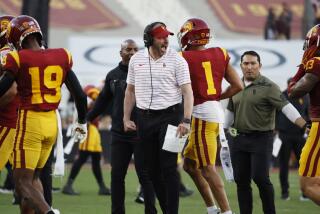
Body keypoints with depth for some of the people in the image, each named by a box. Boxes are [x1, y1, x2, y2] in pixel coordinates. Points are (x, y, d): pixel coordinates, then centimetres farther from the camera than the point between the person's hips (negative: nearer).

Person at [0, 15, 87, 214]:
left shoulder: (18, 59, -11)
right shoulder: (61, 57, 4)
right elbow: (80, 94, 10)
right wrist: (82, 122, 24)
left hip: (30, 121, -6)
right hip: (52, 122, 6)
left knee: (22, 182, -3)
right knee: (33, 176, 20)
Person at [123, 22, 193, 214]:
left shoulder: (177, 60, -6)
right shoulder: (137, 60, 7)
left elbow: (187, 92, -9)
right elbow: (131, 91, 15)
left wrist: (186, 120, -19)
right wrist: (126, 118, 11)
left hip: (169, 115, -4)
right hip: (145, 118, 4)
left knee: (169, 167, -9)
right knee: (152, 168, 8)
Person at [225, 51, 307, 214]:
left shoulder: (268, 87, -8)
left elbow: (286, 108, -15)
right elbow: (230, 112, 23)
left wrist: (305, 126, -25)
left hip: (261, 139, -6)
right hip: (238, 139, 6)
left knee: (260, 177, -12)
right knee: (241, 180, 5)